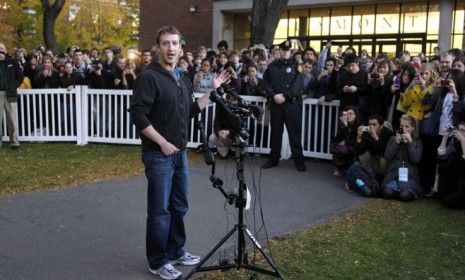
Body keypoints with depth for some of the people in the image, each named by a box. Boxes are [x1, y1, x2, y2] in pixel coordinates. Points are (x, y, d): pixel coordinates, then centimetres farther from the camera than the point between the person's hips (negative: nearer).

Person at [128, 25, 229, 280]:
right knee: (160, 211, 1)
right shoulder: (148, 77, -13)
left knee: (179, 207, 17)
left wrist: (213, 91, 13)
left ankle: (176, 251, 32)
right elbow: (138, 115, -19)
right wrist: (162, 142, -20)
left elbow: (191, 111, 18)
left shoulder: (182, 79, 13)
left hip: (180, 153, 8)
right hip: (158, 155, -8)